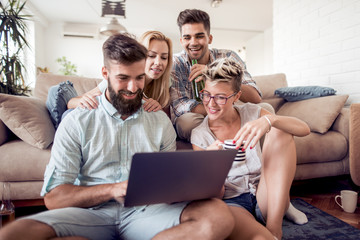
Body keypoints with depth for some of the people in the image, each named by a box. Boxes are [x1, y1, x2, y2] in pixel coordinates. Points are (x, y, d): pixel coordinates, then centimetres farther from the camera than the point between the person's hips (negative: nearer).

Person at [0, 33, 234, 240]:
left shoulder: (161, 121, 11)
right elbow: (54, 197, -3)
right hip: (92, 213, 0)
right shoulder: (77, 122, 3)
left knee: (219, 215, -25)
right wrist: (112, 189, -18)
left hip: (146, 211, 1)